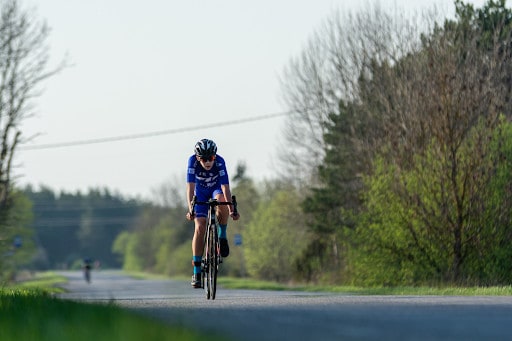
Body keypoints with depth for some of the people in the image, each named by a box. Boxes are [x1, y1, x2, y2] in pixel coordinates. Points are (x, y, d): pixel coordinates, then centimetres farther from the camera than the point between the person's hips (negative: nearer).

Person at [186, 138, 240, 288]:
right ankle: (196, 272, -11)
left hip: (216, 189, 0)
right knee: (199, 228, -15)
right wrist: (190, 209, -47)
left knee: (221, 199, -38)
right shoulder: (192, 161, -30)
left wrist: (231, 209, -48)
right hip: (200, 192, 0)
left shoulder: (219, 162, -31)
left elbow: (225, 187, -37)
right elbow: (190, 186, -35)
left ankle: (222, 235, -13)